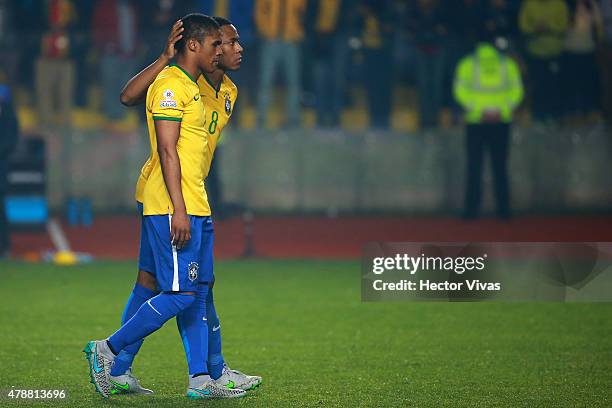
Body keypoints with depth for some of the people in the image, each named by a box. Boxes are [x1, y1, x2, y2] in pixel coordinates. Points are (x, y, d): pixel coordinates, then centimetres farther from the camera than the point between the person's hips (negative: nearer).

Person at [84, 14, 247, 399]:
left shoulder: (190, 86, 19)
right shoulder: (171, 85, -11)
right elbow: (167, 150, -17)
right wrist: (179, 210, -22)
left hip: (195, 207, 10)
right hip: (173, 208, -10)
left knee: (198, 292, 7)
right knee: (179, 293, -11)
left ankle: (200, 379, 8)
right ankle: (107, 350, -2)